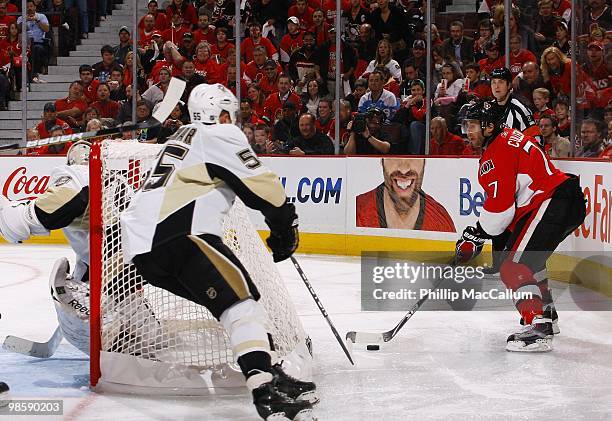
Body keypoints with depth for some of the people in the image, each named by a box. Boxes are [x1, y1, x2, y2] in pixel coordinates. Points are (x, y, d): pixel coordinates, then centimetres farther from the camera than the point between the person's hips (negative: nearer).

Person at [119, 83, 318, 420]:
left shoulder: (183, 137, 32)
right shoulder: (221, 135, 4)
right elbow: (263, 186, -1)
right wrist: (286, 225, 10)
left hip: (138, 242, 10)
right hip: (175, 235, -9)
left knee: (226, 298, 16)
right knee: (241, 299, -16)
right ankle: (266, 390, -31)